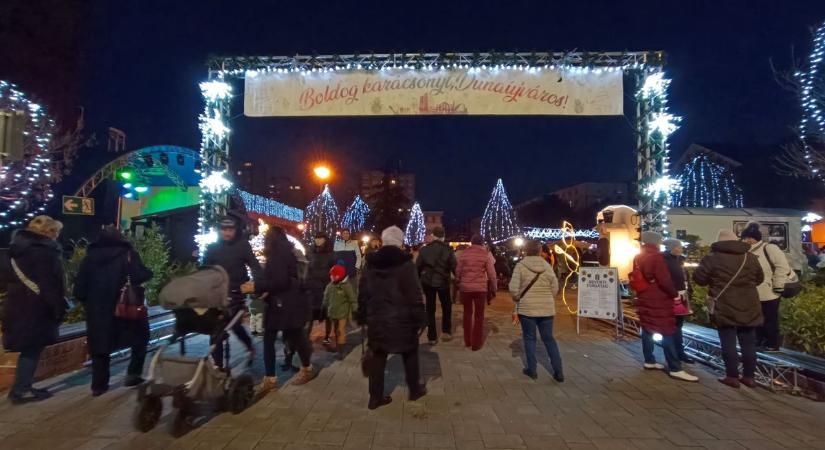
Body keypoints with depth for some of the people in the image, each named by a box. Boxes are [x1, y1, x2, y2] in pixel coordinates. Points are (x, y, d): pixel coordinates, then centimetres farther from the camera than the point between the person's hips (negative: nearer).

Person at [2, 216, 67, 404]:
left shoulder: (18, 246, 12)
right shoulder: (45, 250, -16)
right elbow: (51, 284, -19)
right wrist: (58, 309, -14)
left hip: (18, 304, 9)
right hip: (36, 307, -9)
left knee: (28, 348, 16)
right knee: (33, 348, 1)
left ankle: (21, 386, 21)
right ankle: (21, 390, 7)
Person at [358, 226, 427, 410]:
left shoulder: (370, 263, 3)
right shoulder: (406, 264, -13)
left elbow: (362, 293, 7)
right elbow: (415, 294, -14)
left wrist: (362, 317, 14)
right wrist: (418, 318, -7)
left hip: (376, 319, 4)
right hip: (402, 319, -4)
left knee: (378, 356, 12)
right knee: (410, 354, 15)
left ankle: (375, 397, 18)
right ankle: (415, 390, 29)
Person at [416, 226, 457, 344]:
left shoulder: (424, 249, -2)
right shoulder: (448, 249, -8)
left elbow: (418, 266, 1)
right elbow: (454, 266, -9)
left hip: (427, 282, 2)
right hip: (443, 282, -1)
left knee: (430, 309, 8)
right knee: (446, 306, 19)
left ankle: (432, 337, 10)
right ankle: (446, 331, 16)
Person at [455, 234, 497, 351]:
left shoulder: (464, 253, 1)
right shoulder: (486, 254, -3)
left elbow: (458, 271, 3)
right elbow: (491, 274, -3)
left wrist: (458, 284, 16)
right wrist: (494, 289, 6)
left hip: (465, 287, 2)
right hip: (481, 288, -2)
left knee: (467, 313, 17)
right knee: (479, 315, 9)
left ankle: (467, 341, 24)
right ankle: (476, 343, 13)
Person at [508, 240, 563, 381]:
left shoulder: (520, 265, -9)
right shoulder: (547, 266, 1)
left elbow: (513, 287, -14)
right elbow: (555, 288, 3)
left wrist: (516, 298, 4)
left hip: (527, 308, -3)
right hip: (547, 308, 3)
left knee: (529, 338, 10)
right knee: (549, 338, 13)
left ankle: (532, 370, 16)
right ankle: (558, 371, 14)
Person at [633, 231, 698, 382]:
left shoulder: (638, 258, 11)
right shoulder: (656, 257, -14)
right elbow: (664, 280, -18)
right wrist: (675, 293, -6)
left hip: (643, 299, 8)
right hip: (658, 301, -8)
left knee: (647, 330, 12)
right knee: (667, 333, -5)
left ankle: (649, 361, 19)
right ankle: (675, 369, -2)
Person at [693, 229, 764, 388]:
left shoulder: (713, 257, -8)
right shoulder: (750, 257, 7)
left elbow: (699, 278, -3)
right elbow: (760, 279, 19)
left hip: (724, 309, -4)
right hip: (748, 308, 5)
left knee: (728, 343, 2)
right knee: (748, 343, 12)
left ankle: (732, 376, 7)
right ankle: (749, 376, 19)